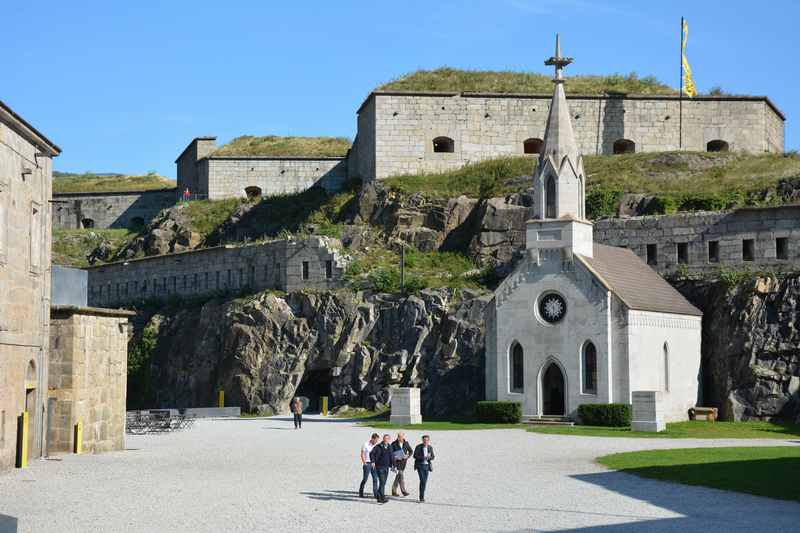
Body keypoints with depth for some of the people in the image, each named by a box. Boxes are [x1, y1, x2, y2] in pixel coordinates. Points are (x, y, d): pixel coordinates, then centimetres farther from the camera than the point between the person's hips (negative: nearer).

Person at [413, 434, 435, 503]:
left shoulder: (430, 447, 5)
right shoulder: (418, 447, -7)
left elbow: (433, 457, 9)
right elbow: (415, 456, -9)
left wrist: (429, 457, -14)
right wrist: (423, 458, -21)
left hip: (427, 466, 4)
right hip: (420, 465, -4)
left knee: (425, 482, 7)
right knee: (422, 480, -14)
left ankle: (422, 496, 20)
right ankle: (421, 497, -10)